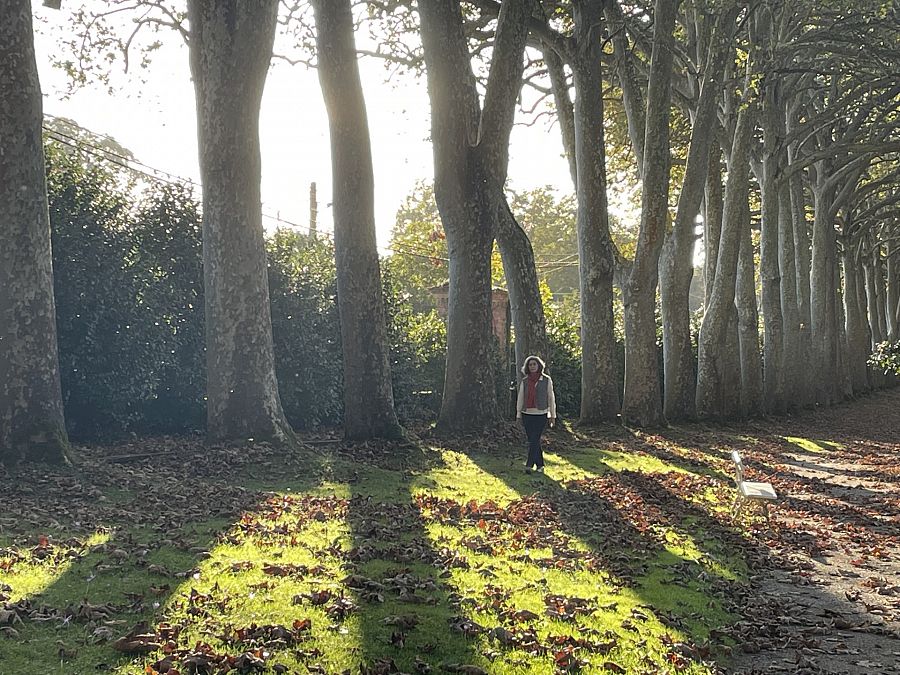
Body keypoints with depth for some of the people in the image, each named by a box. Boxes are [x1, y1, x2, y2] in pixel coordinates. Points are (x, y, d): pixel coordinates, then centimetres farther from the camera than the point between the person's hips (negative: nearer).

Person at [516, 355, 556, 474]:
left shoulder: (546, 380, 1)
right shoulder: (524, 381, 6)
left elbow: (551, 397, 3)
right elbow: (520, 398, 9)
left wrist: (553, 415, 3)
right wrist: (518, 414, 5)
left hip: (541, 414, -3)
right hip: (527, 414, 3)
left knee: (534, 440, -11)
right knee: (533, 441, 6)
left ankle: (529, 465, -13)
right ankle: (540, 465, 16)